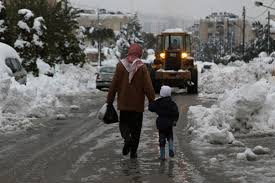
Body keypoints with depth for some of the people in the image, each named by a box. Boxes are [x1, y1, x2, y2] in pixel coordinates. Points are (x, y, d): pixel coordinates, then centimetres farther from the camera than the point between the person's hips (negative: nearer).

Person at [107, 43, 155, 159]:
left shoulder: (121, 65, -4)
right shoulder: (142, 67, -9)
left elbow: (113, 85, 0)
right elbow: (148, 87, -10)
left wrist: (109, 101, 7)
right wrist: (152, 100, 1)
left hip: (123, 103, 1)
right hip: (138, 104, -1)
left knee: (124, 123, 15)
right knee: (136, 128, 9)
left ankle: (127, 137, -15)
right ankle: (133, 152, 11)